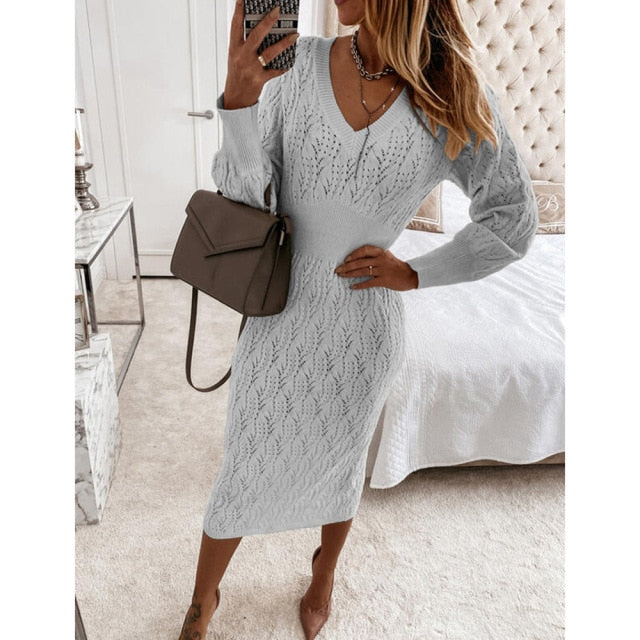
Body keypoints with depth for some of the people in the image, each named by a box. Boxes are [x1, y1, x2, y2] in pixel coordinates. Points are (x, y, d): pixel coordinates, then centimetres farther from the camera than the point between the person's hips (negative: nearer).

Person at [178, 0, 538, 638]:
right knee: (243, 475, 16)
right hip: (277, 318, 1)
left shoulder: (457, 100, -12)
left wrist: (413, 273, -9)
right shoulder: (300, 63, -9)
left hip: (361, 329, 0)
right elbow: (241, 197, -12)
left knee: (337, 462, 24)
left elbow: (513, 222, -2)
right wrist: (238, 99, -28)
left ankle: (325, 569, 59)